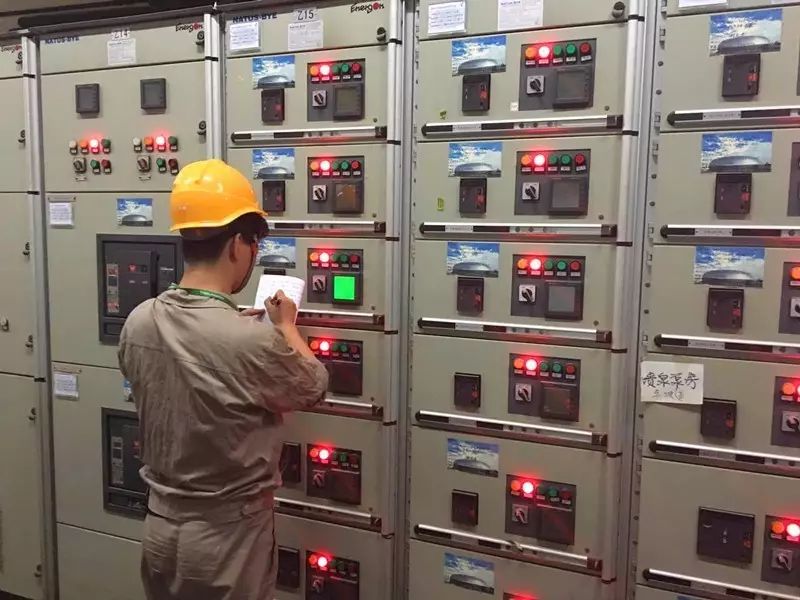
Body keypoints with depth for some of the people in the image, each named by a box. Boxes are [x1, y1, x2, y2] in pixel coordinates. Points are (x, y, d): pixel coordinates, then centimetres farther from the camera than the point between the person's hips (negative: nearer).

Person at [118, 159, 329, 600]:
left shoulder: (138, 324, -8)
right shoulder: (253, 342, -27)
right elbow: (314, 388, -7)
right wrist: (285, 326, 7)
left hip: (161, 531, 6)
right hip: (228, 542, -6)